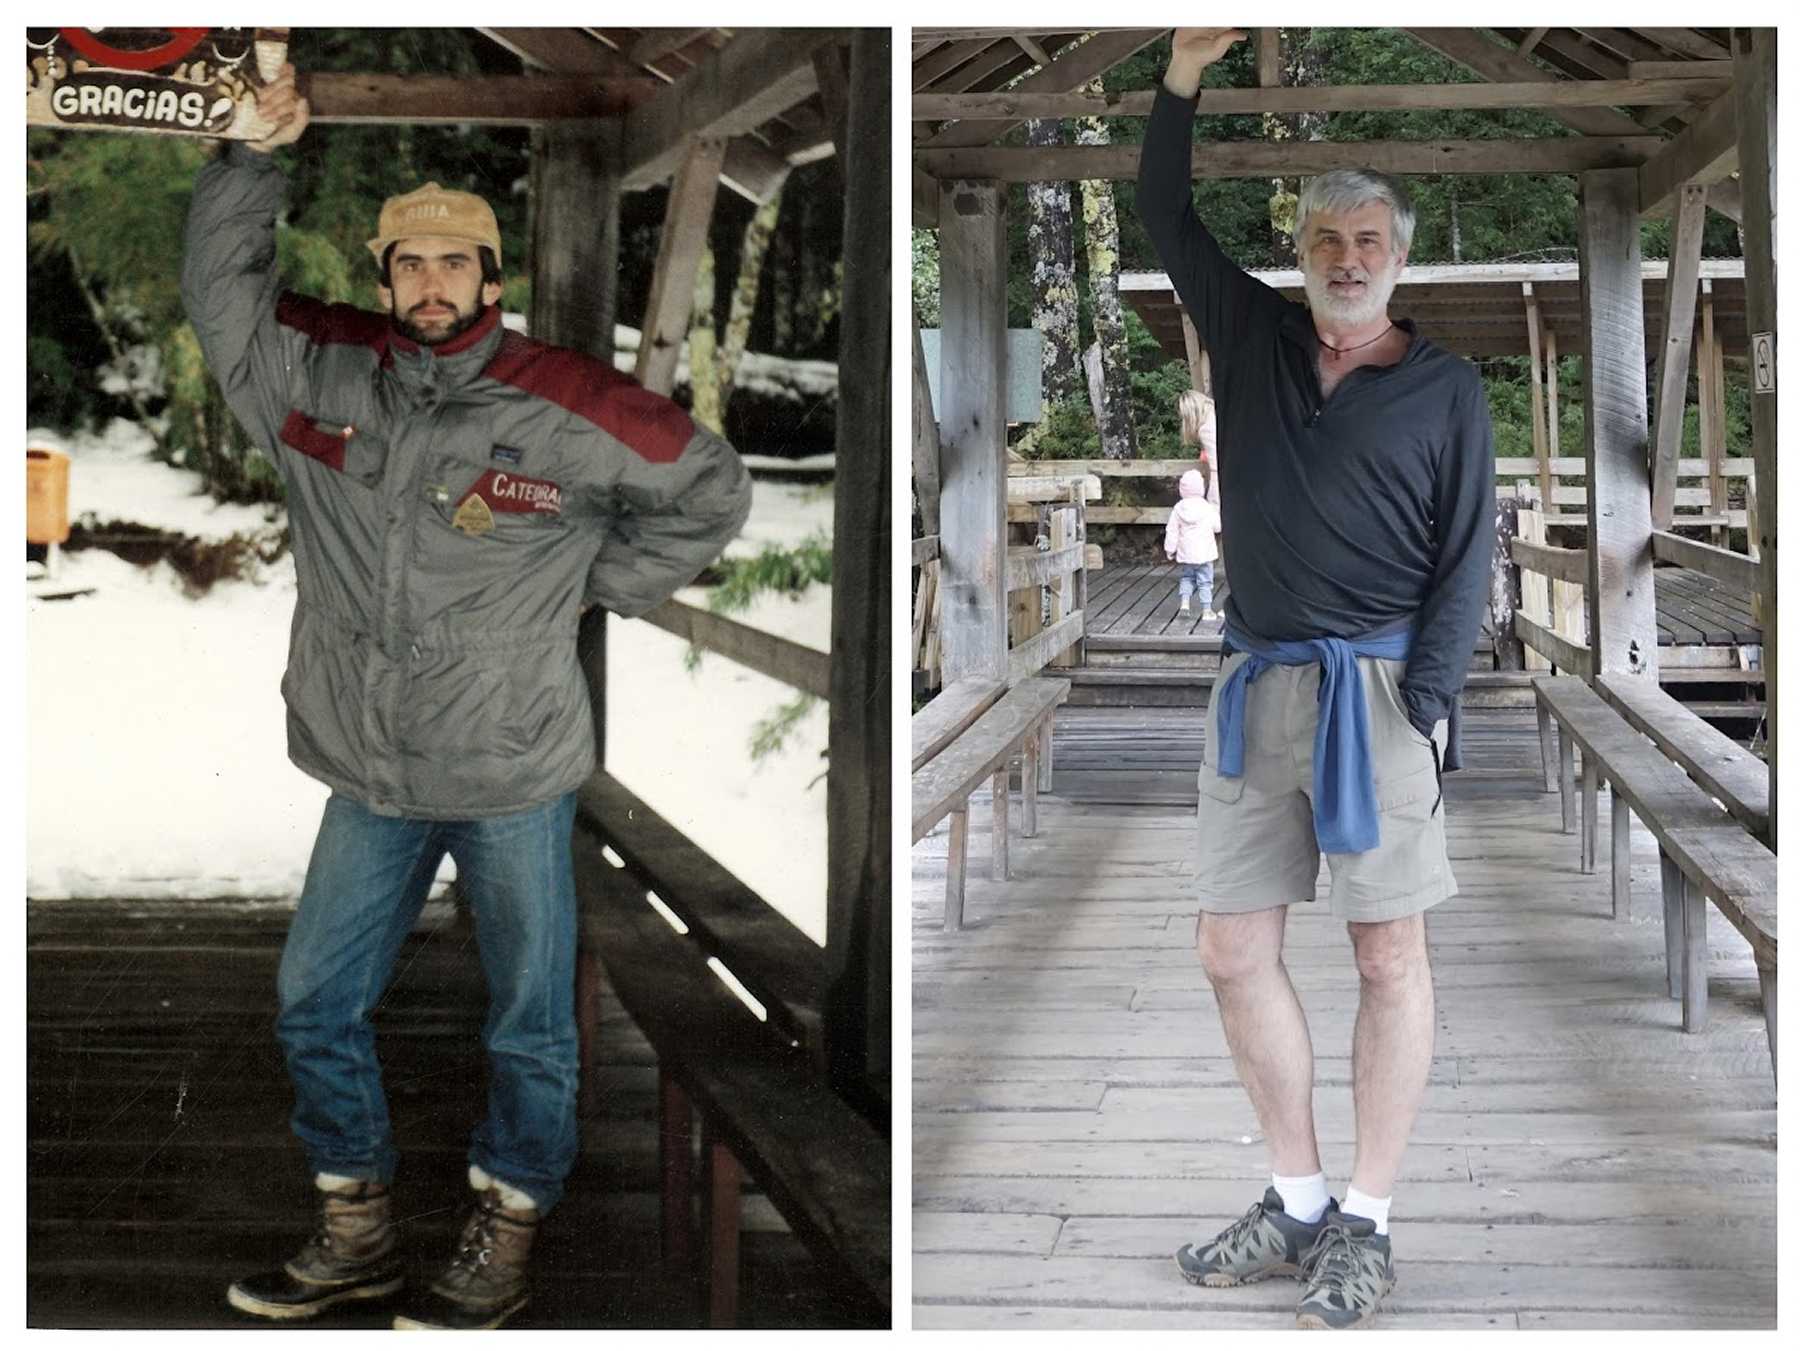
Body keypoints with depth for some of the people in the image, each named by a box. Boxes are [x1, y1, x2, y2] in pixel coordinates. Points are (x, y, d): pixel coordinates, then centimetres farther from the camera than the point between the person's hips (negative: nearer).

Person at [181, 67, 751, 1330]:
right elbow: (222, 289, 14)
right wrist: (257, 156, 3)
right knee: (317, 1006, 10)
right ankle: (357, 1233, 27)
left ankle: (506, 1239, 23)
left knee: (529, 1023, 6)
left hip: (515, 775, -4)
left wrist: (596, 586, 0)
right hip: (369, 772, 4)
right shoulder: (318, 374, 1)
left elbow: (712, 488, 1)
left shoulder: (567, 410, -10)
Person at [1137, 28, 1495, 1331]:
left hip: (1375, 687, -4)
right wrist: (1187, 71, 1)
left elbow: (1466, 559, -1)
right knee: (1235, 948, 4)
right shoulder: (1252, 334, 12)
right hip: (1256, 684, 4)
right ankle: (1297, 1203, 16)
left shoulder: (1446, 389, 2)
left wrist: (1422, 708, -12)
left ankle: (1367, 1224, 5)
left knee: (1390, 954, -2)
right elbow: (1167, 212, 13)